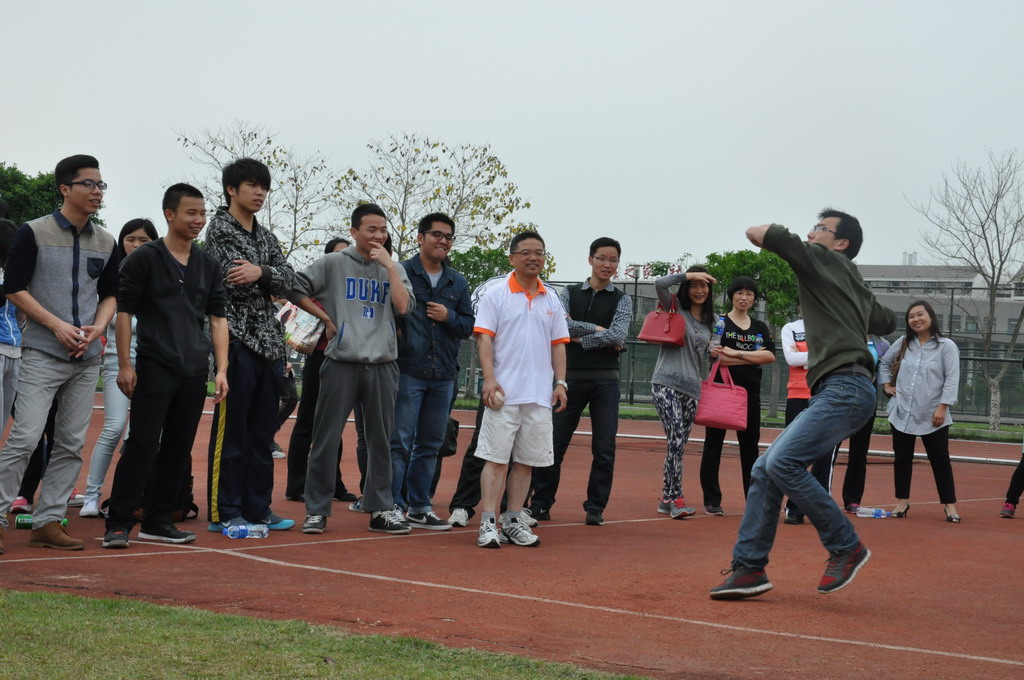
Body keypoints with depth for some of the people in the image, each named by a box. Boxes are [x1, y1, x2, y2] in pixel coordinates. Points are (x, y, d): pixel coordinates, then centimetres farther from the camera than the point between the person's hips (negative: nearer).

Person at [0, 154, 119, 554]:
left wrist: (97, 329, -2)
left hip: (87, 358, 5)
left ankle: (48, 522, 10)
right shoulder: (34, 233, -3)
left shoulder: (106, 243, 11)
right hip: (43, 353, -5)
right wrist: (57, 326, -13)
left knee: (72, 445, 4)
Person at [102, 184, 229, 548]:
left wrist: (221, 369, 4)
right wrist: (125, 364, -8)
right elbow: (124, 312, -2)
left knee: (178, 449, 8)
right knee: (142, 445, -8)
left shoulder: (208, 265, 13)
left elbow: (217, 317, 13)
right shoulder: (144, 258, -1)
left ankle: (157, 521, 17)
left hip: (195, 372, 5)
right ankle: (118, 524, -4)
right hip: (155, 367, -5)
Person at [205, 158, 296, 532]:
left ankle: (257, 508, 17)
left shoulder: (266, 236, 19)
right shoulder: (219, 228, -2)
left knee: (262, 433, 10)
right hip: (237, 339, -7)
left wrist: (261, 272, -15)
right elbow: (233, 281, -15)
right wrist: (269, 279, -3)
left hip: (269, 343, 8)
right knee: (231, 431, -5)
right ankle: (223, 512, -1)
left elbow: (288, 279, 4)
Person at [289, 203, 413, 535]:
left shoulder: (393, 269, 11)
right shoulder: (334, 264, 2)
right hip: (341, 362, -3)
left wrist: (389, 266, -7)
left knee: (380, 440, 9)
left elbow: (403, 307, -4)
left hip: (382, 365, 3)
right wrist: (326, 318, -1)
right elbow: (297, 289, 3)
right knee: (326, 439, -1)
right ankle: (316, 510, 7)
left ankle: (381, 508, 18)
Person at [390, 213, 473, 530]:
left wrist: (449, 317, -6)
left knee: (430, 444, 11)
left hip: (443, 376, 6)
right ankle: (392, 506, 0)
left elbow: (468, 326, 14)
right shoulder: (400, 273, -1)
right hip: (408, 371, -6)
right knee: (400, 441, -6)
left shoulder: (457, 283, 14)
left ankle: (419, 507, 19)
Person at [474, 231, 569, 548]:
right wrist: (489, 378, -15)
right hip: (505, 392, -4)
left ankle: (514, 521, 14)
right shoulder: (496, 295, 0)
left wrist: (560, 382, 7)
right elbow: (484, 338, -5)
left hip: (540, 395, 4)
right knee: (496, 458, -7)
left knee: (526, 461, 7)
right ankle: (487, 523, -6)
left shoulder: (551, 301, 14)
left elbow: (558, 344, 16)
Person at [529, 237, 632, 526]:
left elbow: (617, 335, -11)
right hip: (571, 376, 0)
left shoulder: (622, 300, 5)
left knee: (604, 448, 0)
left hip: (605, 380, 0)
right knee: (554, 444, 2)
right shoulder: (569, 293, 7)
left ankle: (595, 509, 11)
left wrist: (580, 339, -9)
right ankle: (540, 505, 14)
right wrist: (597, 330, -12)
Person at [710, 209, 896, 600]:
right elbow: (887, 321, 43)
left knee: (782, 463, -23)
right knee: (764, 470, 4)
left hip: (846, 388, -10)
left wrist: (762, 234, 14)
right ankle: (749, 568, 5)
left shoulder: (824, 260, 1)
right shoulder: (858, 288, 26)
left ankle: (846, 547, -11)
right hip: (832, 393, 10)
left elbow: (761, 234, -8)